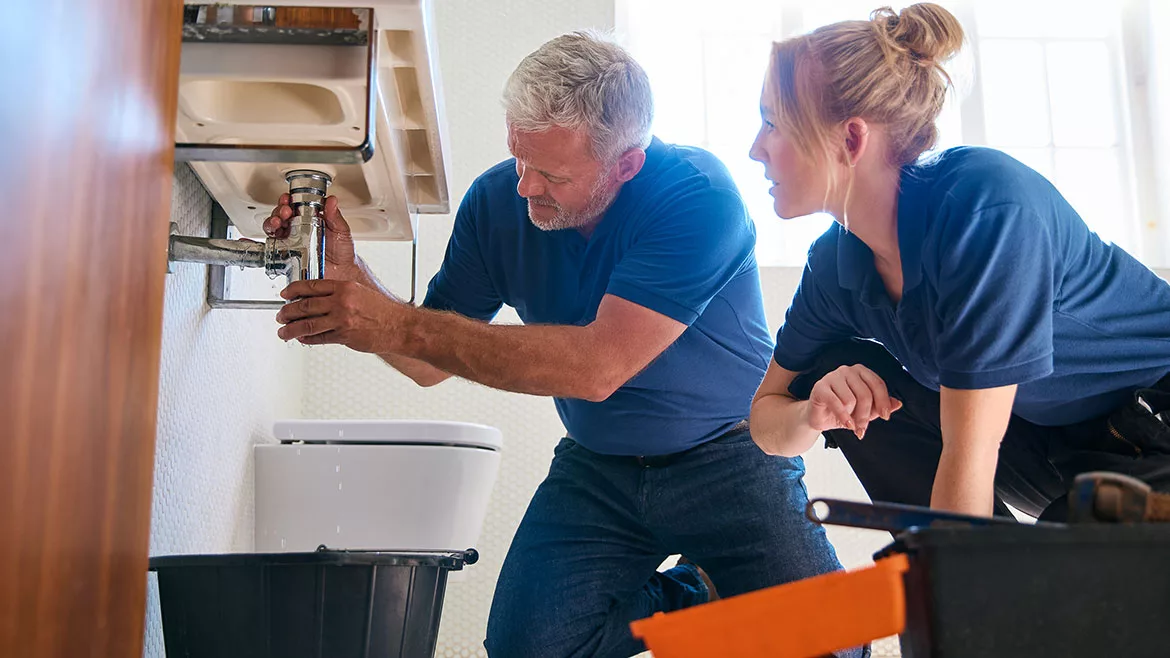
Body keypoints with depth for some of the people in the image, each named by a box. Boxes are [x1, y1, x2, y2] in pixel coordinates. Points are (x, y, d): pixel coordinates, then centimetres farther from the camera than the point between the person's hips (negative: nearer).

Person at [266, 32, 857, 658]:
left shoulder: (697, 194, -23)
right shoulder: (496, 200, -7)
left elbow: (598, 367, -33)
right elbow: (430, 364, 0)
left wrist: (400, 326, -33)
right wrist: (349, 277, -19)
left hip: (727, 458, -3)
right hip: (596, 465, 4)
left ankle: (699, 599, 14)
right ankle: (697, 597, 11)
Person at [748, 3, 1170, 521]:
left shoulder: (985, 204, -31)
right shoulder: (835, 263, -8)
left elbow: (968, 455, -29)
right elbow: (766, 418, -1)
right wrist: (812, 413, -23)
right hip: (1057, 440, 7)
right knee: (836, 371, -8)